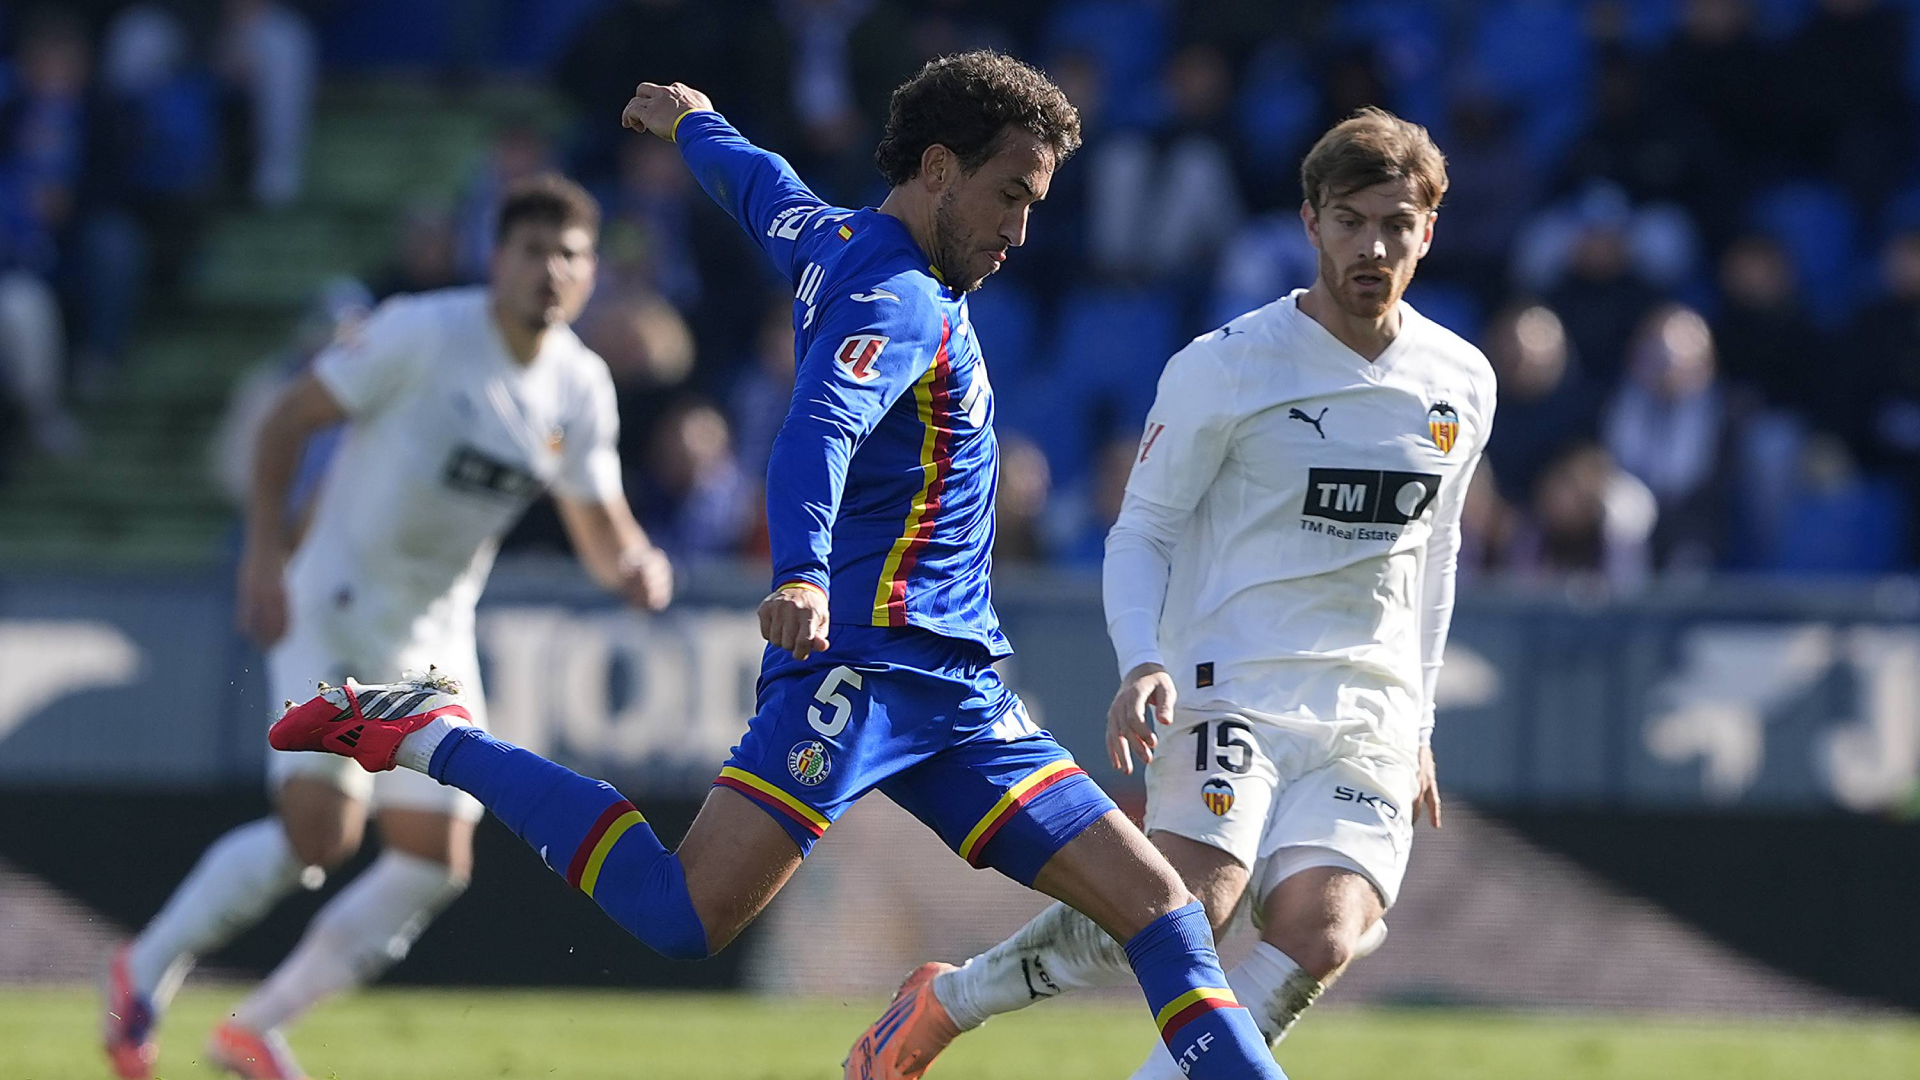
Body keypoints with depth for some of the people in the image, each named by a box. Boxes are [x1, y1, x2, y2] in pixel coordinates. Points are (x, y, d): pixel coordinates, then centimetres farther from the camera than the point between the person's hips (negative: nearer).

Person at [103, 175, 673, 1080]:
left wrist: (633, 565, -14)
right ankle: (147, 970, -1)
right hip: (334, 606, -6)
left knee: (435, 860, -1)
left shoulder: (581, 389, 2)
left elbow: (601, 530, 10)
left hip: (435, 632, 6)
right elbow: (290, 417, -10)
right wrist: (263, 553, -18)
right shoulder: (424, 334, -15)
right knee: (319, 829, -21)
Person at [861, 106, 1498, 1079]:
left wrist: (1416, 727, 24)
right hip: (1230, 687, -4)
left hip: (1367, 722, 4)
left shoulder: (1462, 384, 11)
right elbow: (1140, 533, 0)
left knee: (1320, 939, -21)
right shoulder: (1225, 367, -5)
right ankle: (948, 1001, -2)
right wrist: (1141, 662, -18)